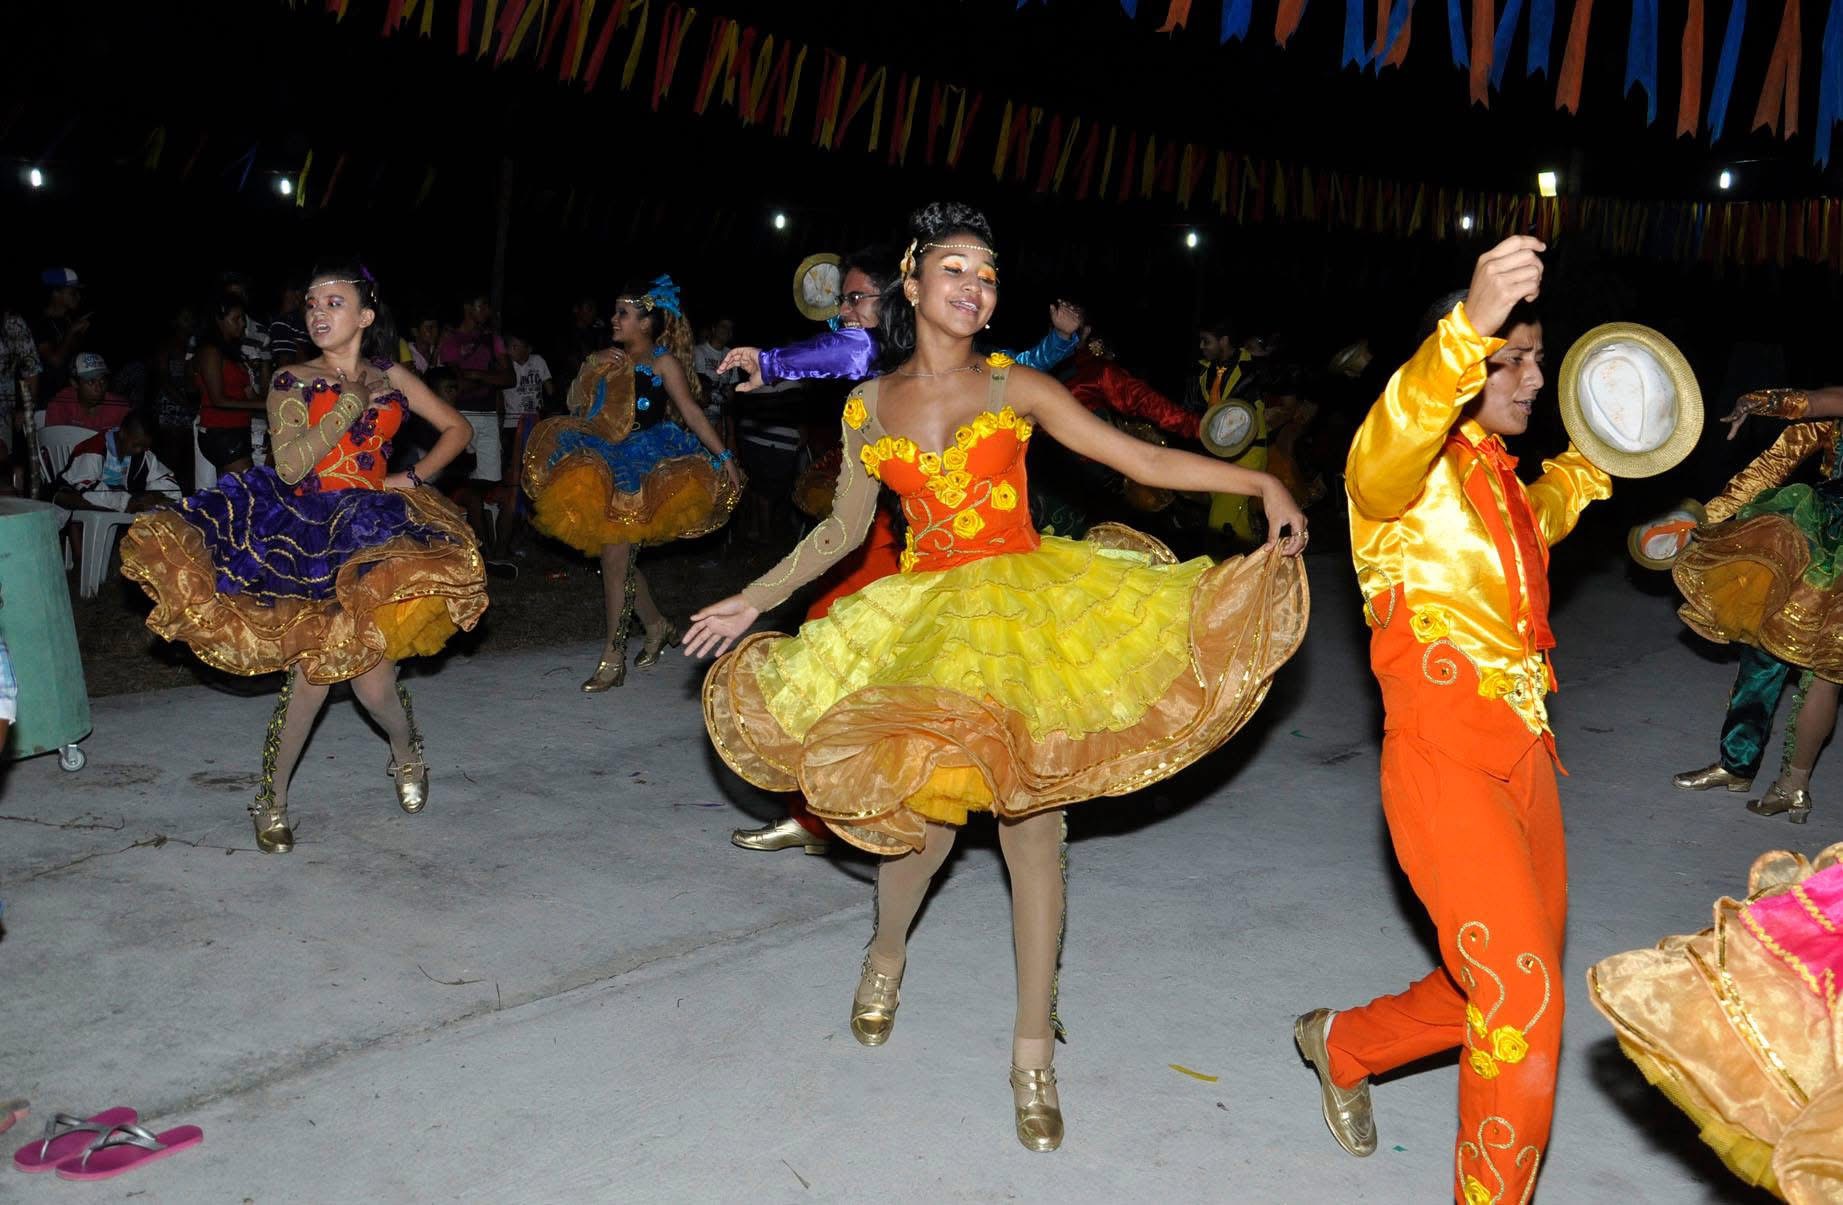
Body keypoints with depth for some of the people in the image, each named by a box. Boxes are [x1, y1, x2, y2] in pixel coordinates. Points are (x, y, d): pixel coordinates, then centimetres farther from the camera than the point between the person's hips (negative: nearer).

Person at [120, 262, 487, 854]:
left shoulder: (391, 379, 11)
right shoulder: (291, 382, 5)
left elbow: (457, 428, 19)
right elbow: (290, 464, -9)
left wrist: (415, 476, 7)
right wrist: (349, 406, -10)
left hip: (369, 529, 1)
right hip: (303, 527, -1)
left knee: (357, 650, -16)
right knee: (318, 659, -12)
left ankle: (406, 749, 15)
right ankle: (274, 795, 4)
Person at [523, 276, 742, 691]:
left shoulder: (663, 361, -2)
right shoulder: (614, 360, 15)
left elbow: (691, 412, -6)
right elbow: (576, 405, 15)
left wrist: (723, 455, -13)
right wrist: (593, 372, -2)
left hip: (646, 465, -7)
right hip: (612, 461, 7)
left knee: (615, 551, -13)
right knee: (617, 556, 7)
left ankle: (614, 655, -8)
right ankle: (658, 625, 28)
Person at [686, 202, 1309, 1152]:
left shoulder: (1017, 388, 1)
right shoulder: (869, 407, 6)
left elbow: (1147, 461, 0)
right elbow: (843, 529, 17)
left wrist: (1262, 483, -7)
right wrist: (754, 602, 18)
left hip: (1027, 607, -1)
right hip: (922, 622, 1)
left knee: (1031, 824, -1)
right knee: (928, 817, -2)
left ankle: (1032, 1053, 13)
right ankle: (886, 955, 34)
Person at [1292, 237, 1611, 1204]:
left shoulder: (1506, 479, 16)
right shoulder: (1414, 468, -10)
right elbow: (1386, 452, -37)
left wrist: (1586, 467, 28)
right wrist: (1470, 327, -52)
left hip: (1523, 761, 9)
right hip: (1443, 761, -9)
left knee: (1505, 995, 17)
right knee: (1523, 996, -15)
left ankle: (1344, 1044, 40)